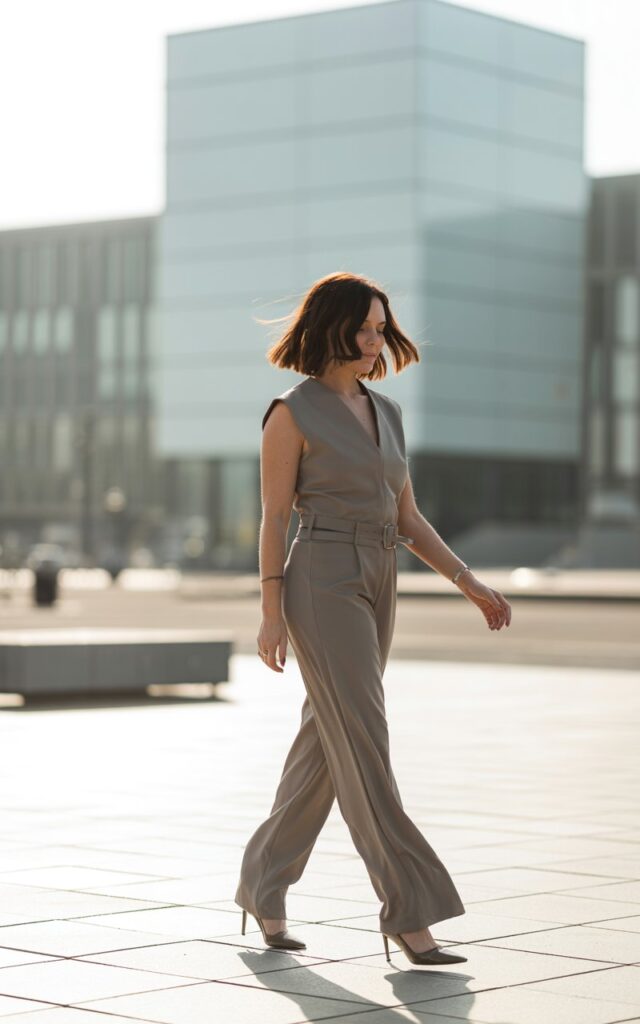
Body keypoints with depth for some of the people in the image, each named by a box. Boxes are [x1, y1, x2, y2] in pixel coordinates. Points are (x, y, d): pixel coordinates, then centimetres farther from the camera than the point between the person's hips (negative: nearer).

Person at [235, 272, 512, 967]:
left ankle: (264, 886, 23)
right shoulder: (293, 412, -5)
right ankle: (409, 910, -9)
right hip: (322, 582, -7)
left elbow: (407, 518, 16)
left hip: (376, 588, 7)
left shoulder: (386, 412, 15)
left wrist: (468, 582, 8)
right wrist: (272, 614, -11)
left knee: (325, 746, 11)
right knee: (364, 747, -10)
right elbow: (274, 517, -7)